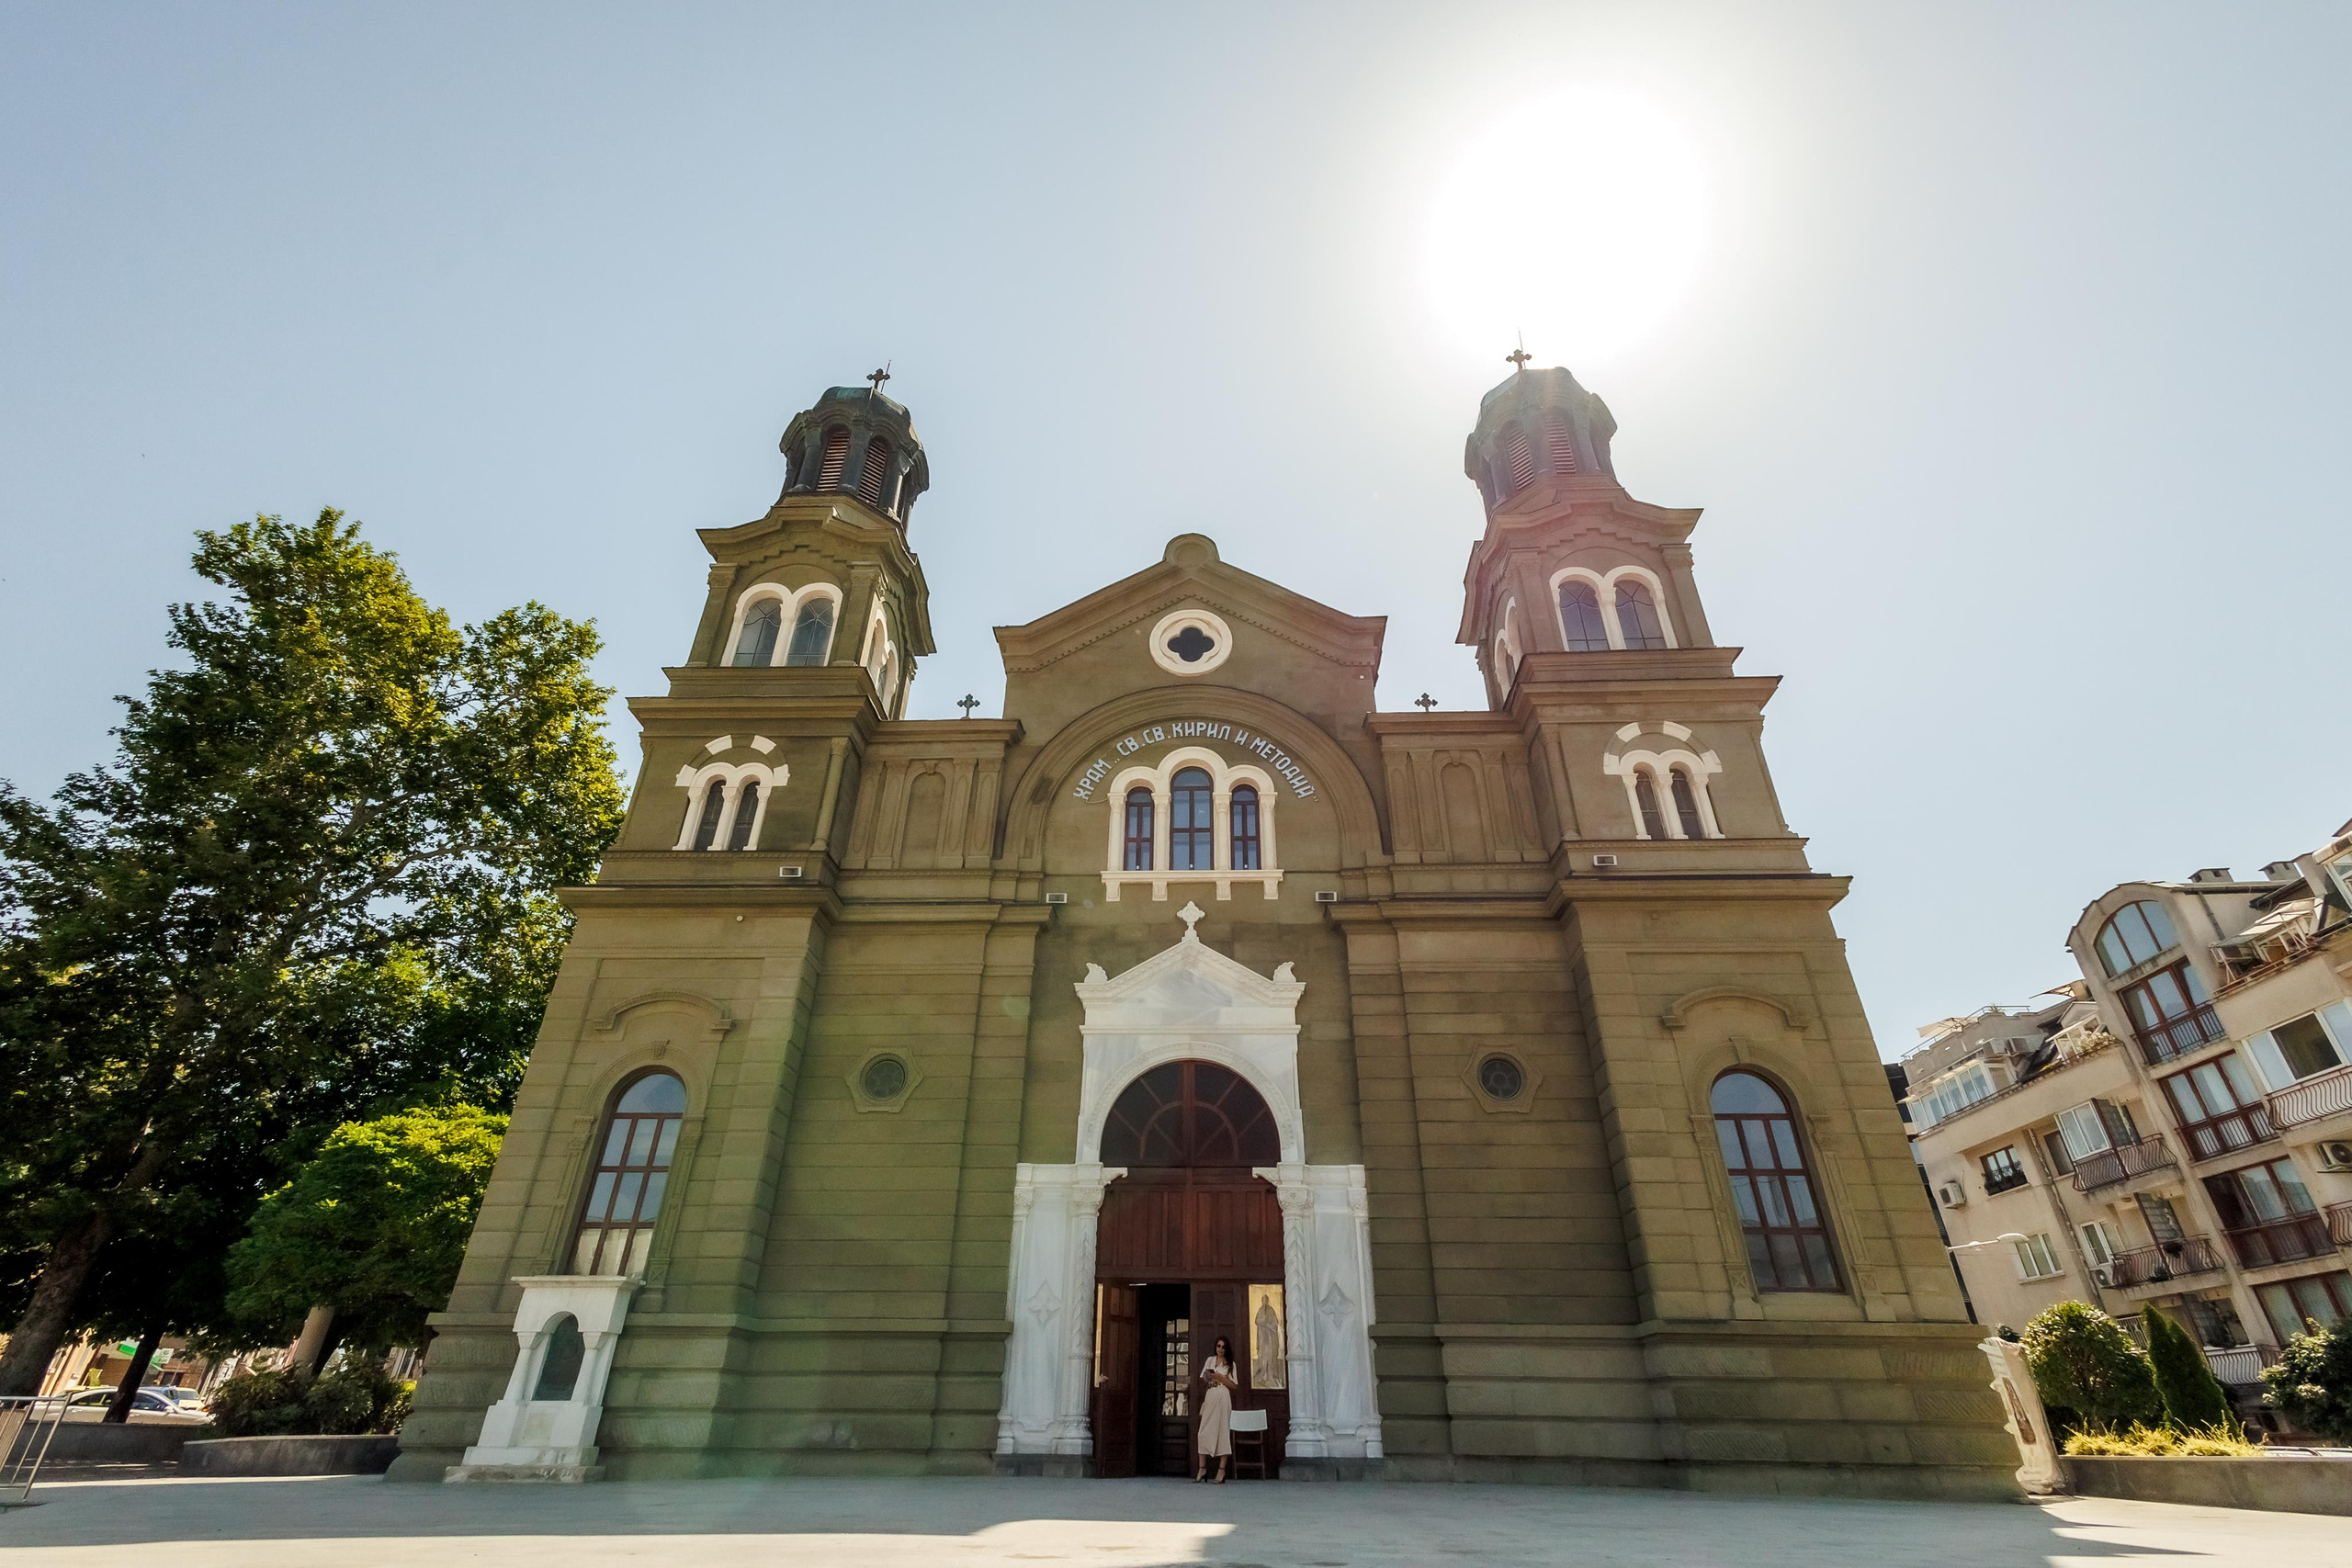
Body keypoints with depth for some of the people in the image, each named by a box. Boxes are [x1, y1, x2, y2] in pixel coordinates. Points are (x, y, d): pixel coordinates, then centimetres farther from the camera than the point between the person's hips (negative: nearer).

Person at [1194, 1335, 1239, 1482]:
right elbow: (1203, 1378, 19)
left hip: (1223, 1397, -3)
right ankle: (1202, 1467, 3)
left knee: (1223, 1431, -4)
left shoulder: (1231, 1364, 7)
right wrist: (1208, 1377, -3)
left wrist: (1221, 1378, -10)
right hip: (1209, 1397, 3)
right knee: (1204, 1431, -3)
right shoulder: (1210, 1360, 15)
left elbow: (1234, 1386, 2)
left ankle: (1222, 1469, -1)